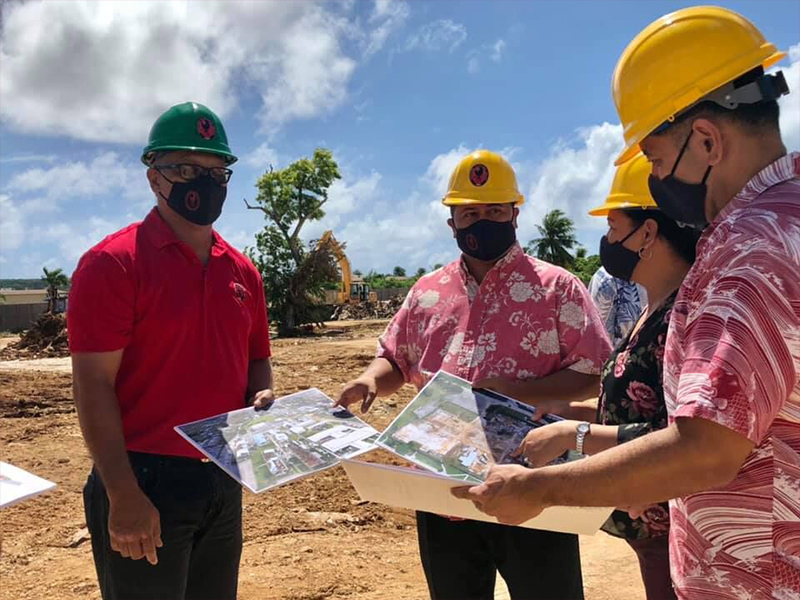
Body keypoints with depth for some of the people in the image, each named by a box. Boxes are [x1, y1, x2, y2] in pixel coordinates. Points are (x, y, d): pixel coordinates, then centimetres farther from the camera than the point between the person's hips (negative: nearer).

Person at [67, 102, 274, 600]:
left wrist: (261, 397, -5)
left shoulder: (242, 272, 8)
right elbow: (93, 385, -15)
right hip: (144, 484, -6)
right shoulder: (113, 263, -12)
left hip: (225, 481, 7)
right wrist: (122, 495, -17)